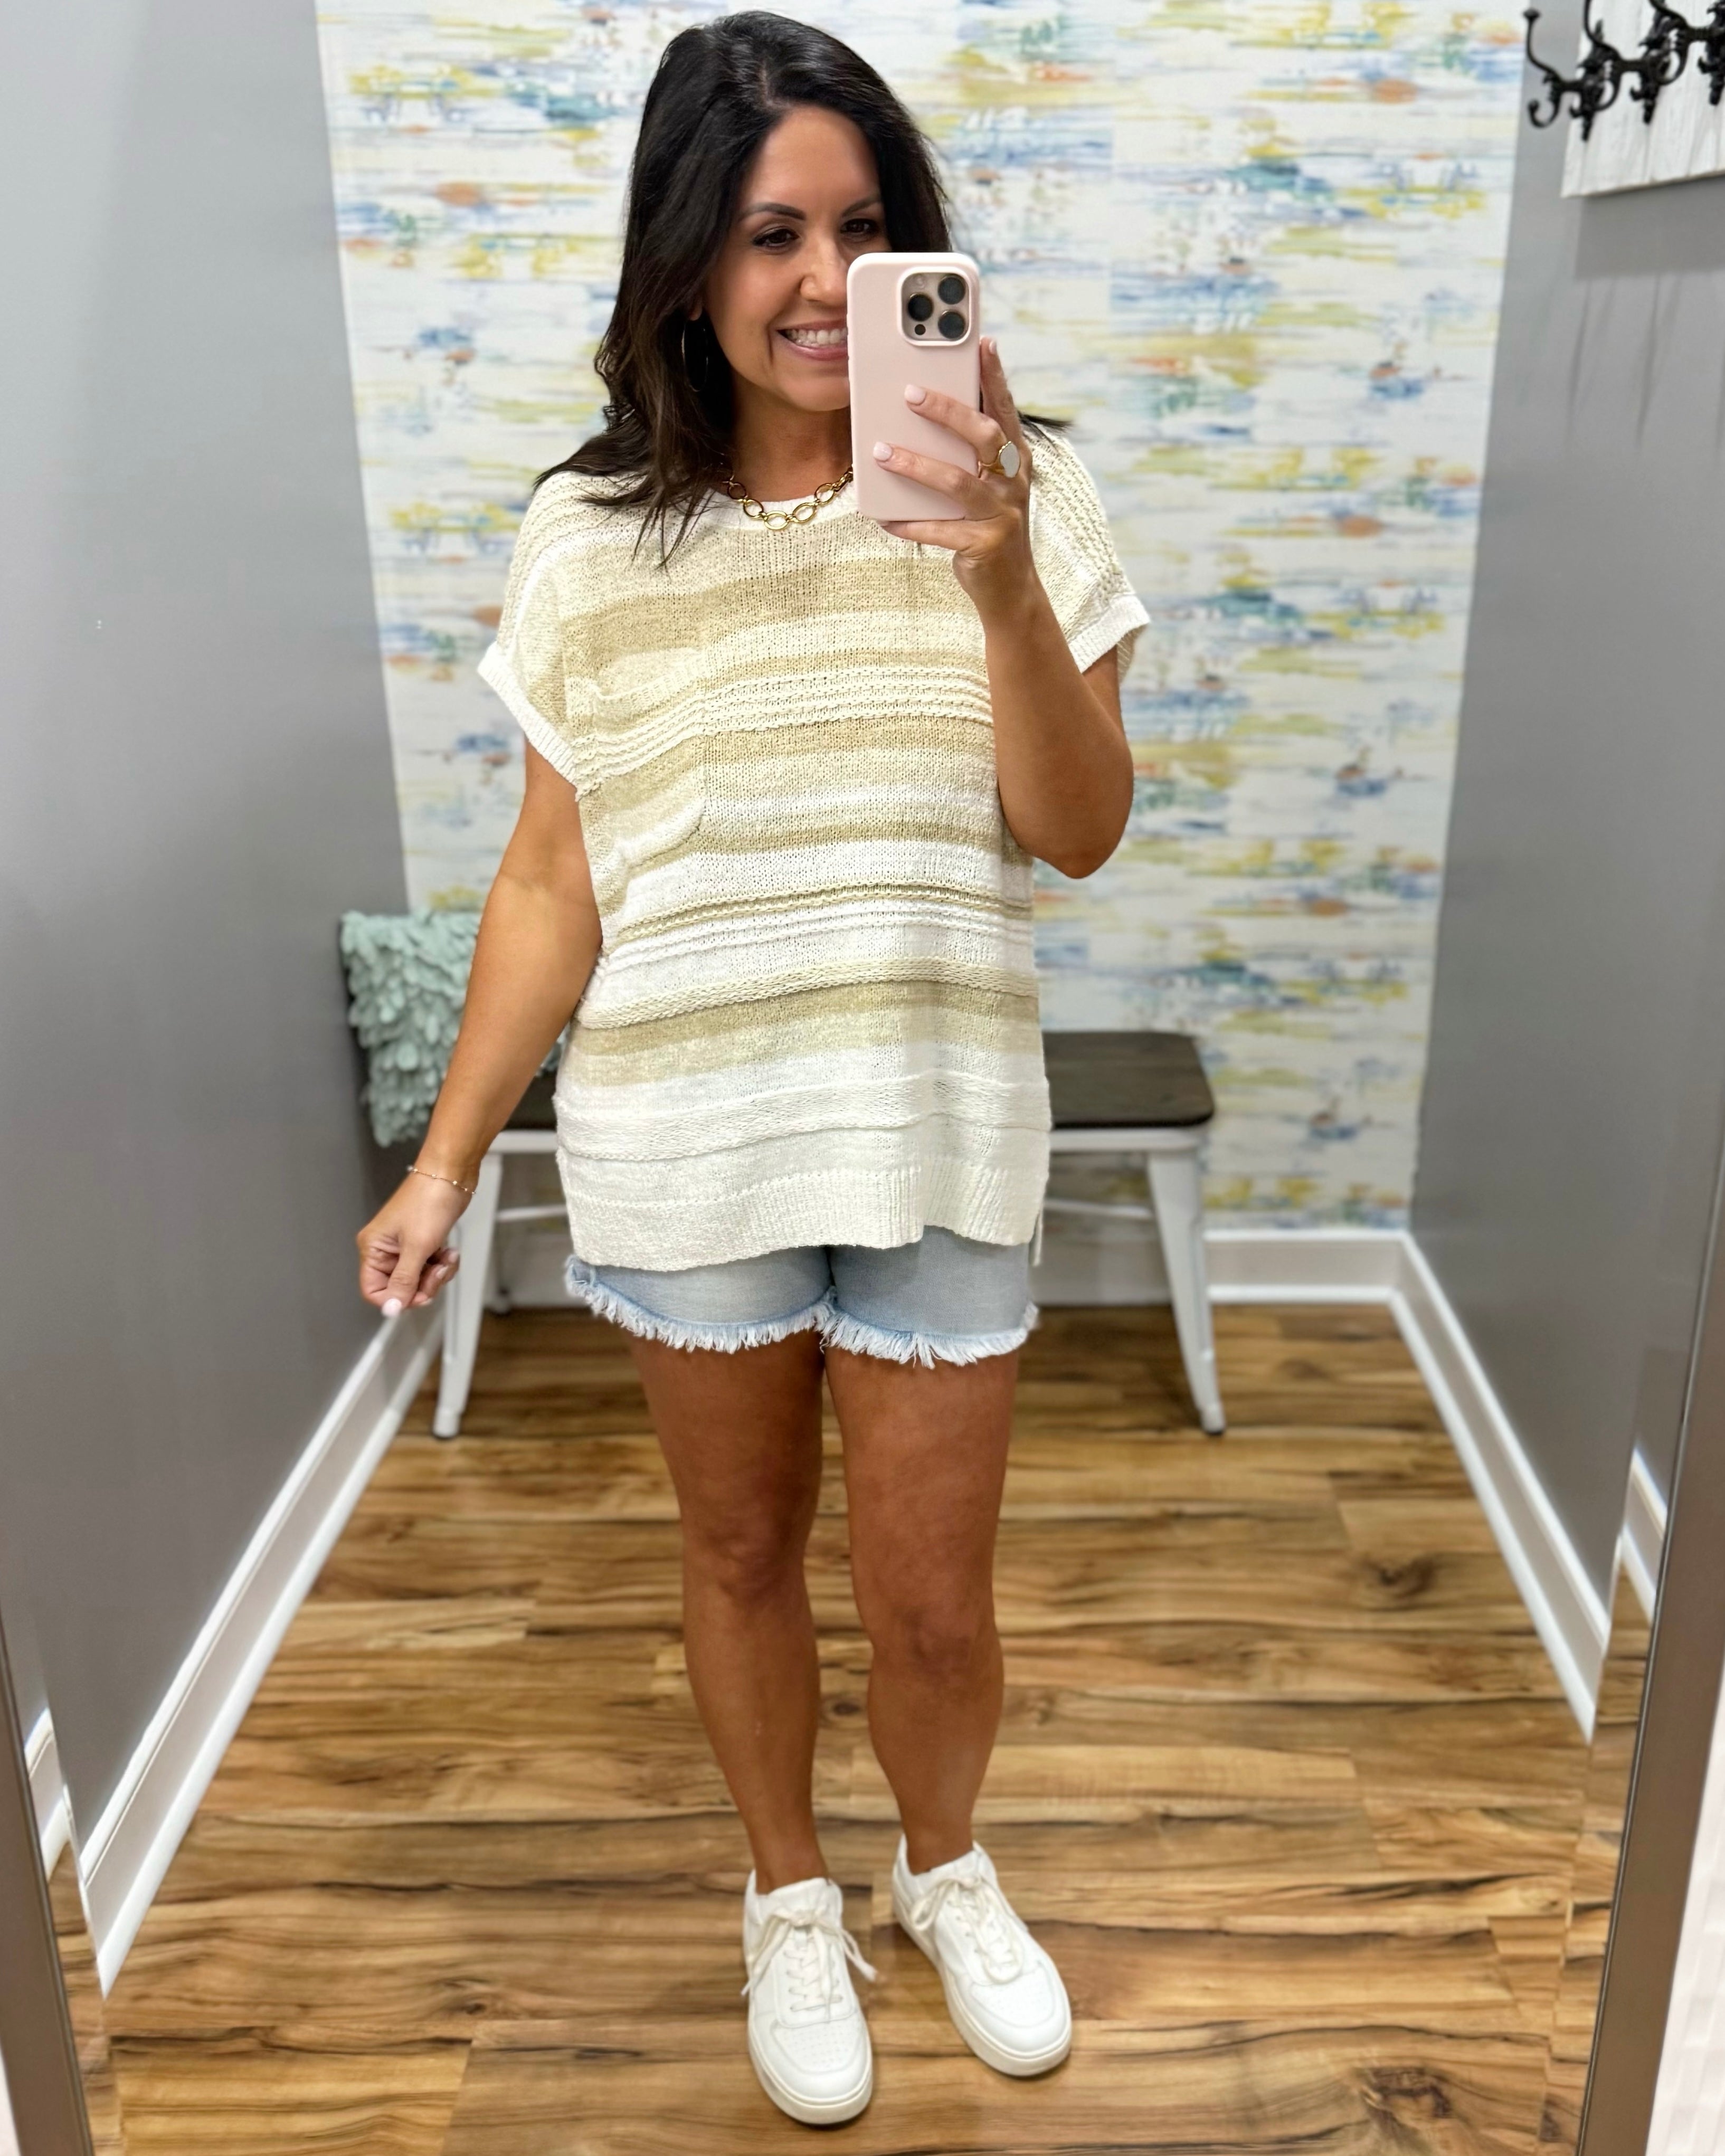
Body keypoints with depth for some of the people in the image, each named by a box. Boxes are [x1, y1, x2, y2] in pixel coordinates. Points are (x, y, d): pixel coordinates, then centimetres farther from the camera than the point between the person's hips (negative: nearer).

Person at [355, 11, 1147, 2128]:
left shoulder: (1019, 495, -4)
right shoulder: (589, 541, -2)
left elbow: (1078, 832, -10)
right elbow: (550, 880, 1)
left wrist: (1003, 582, -25)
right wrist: (447, 1154, 1)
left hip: (936, 1137, 0)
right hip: (681, 1147, 1)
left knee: (933, 1601, 10)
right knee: (740, 1555, 18)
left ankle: (947, 1865, 44)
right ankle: (789, 1895, 45)